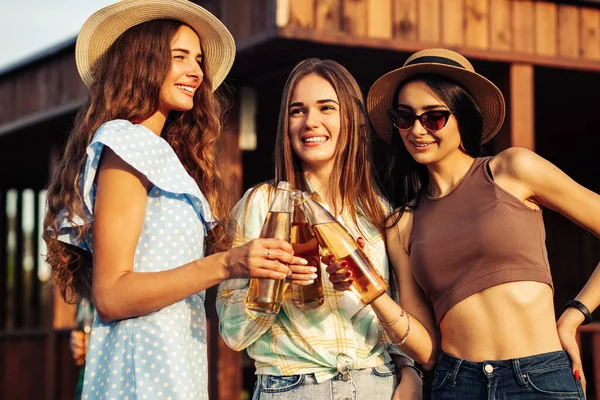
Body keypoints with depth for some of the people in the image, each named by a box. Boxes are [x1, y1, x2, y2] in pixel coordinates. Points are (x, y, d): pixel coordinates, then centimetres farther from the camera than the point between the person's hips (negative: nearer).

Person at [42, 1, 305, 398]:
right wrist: (224, 265, -25)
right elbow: (110, 295, -17)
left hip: (178, 361, 9)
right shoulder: (126, 145, -10)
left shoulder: (163, 154, 17)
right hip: (145, 366, -9)